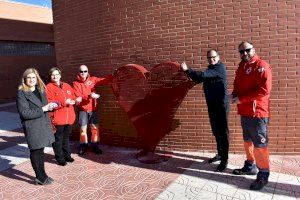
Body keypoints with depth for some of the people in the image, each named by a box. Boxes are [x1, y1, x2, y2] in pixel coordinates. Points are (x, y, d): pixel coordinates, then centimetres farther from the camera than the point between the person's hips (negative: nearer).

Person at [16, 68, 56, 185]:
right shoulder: (21, 93, -10)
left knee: (40, 150, 15)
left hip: (43, 125, 6)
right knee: (36, 152, 3)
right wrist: (42, 109, -20)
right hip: (32, 128, -6)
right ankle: (40, 178, 17)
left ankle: (41, 176, 28)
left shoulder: (41, 90, 10)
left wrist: (50, 106, -4)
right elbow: (24, 113, -18)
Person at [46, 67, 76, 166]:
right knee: (58, 139, 5)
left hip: (69, 117, 5)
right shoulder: (49, 87, -5)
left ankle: (67, 155, 33)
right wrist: (64, 103, -21)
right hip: (57, 118, -5)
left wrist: (72, 101, -6)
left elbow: (73, 97, 18)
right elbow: (49, 102, -15)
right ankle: (59, 158, 19)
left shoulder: (67, 86, 14)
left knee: (66, 137, 19)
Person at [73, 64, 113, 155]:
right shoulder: (76, 83, -3)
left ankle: (95, 146, 21)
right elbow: (78, 97, -14)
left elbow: (104, 81, -5)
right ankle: (83, 146, 21)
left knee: (95, 128, 6)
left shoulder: (92, 79, 4)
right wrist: (89, 96, -27)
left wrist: (112, 75, -19)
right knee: (83, 129, 5)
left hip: (93, 109, 2)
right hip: (82, 110, -2)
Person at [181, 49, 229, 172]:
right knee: (216, 131, 15)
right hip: (212, 105, 8)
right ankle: (220, 154, 30)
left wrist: (187, 70, -19)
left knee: (223, 132, -4)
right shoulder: (210, 69, 17)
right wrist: (189, 72, 2)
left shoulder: (220, 67, -11)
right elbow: (198, 79, 17)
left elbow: (202, 75, -22)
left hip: (221, 105, -8)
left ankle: (224, 160, 3)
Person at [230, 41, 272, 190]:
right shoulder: (241, 66, 14)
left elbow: (264, 89, -22)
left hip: (257, 113, -8)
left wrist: (241, 98, -19)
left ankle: (263, 175, 12)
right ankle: (250, 166, 36)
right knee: (248, 141, 19)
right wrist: (234, 94, 1)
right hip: (244, 112, 8)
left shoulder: (261, 66, -12)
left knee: (259, 144, -1)